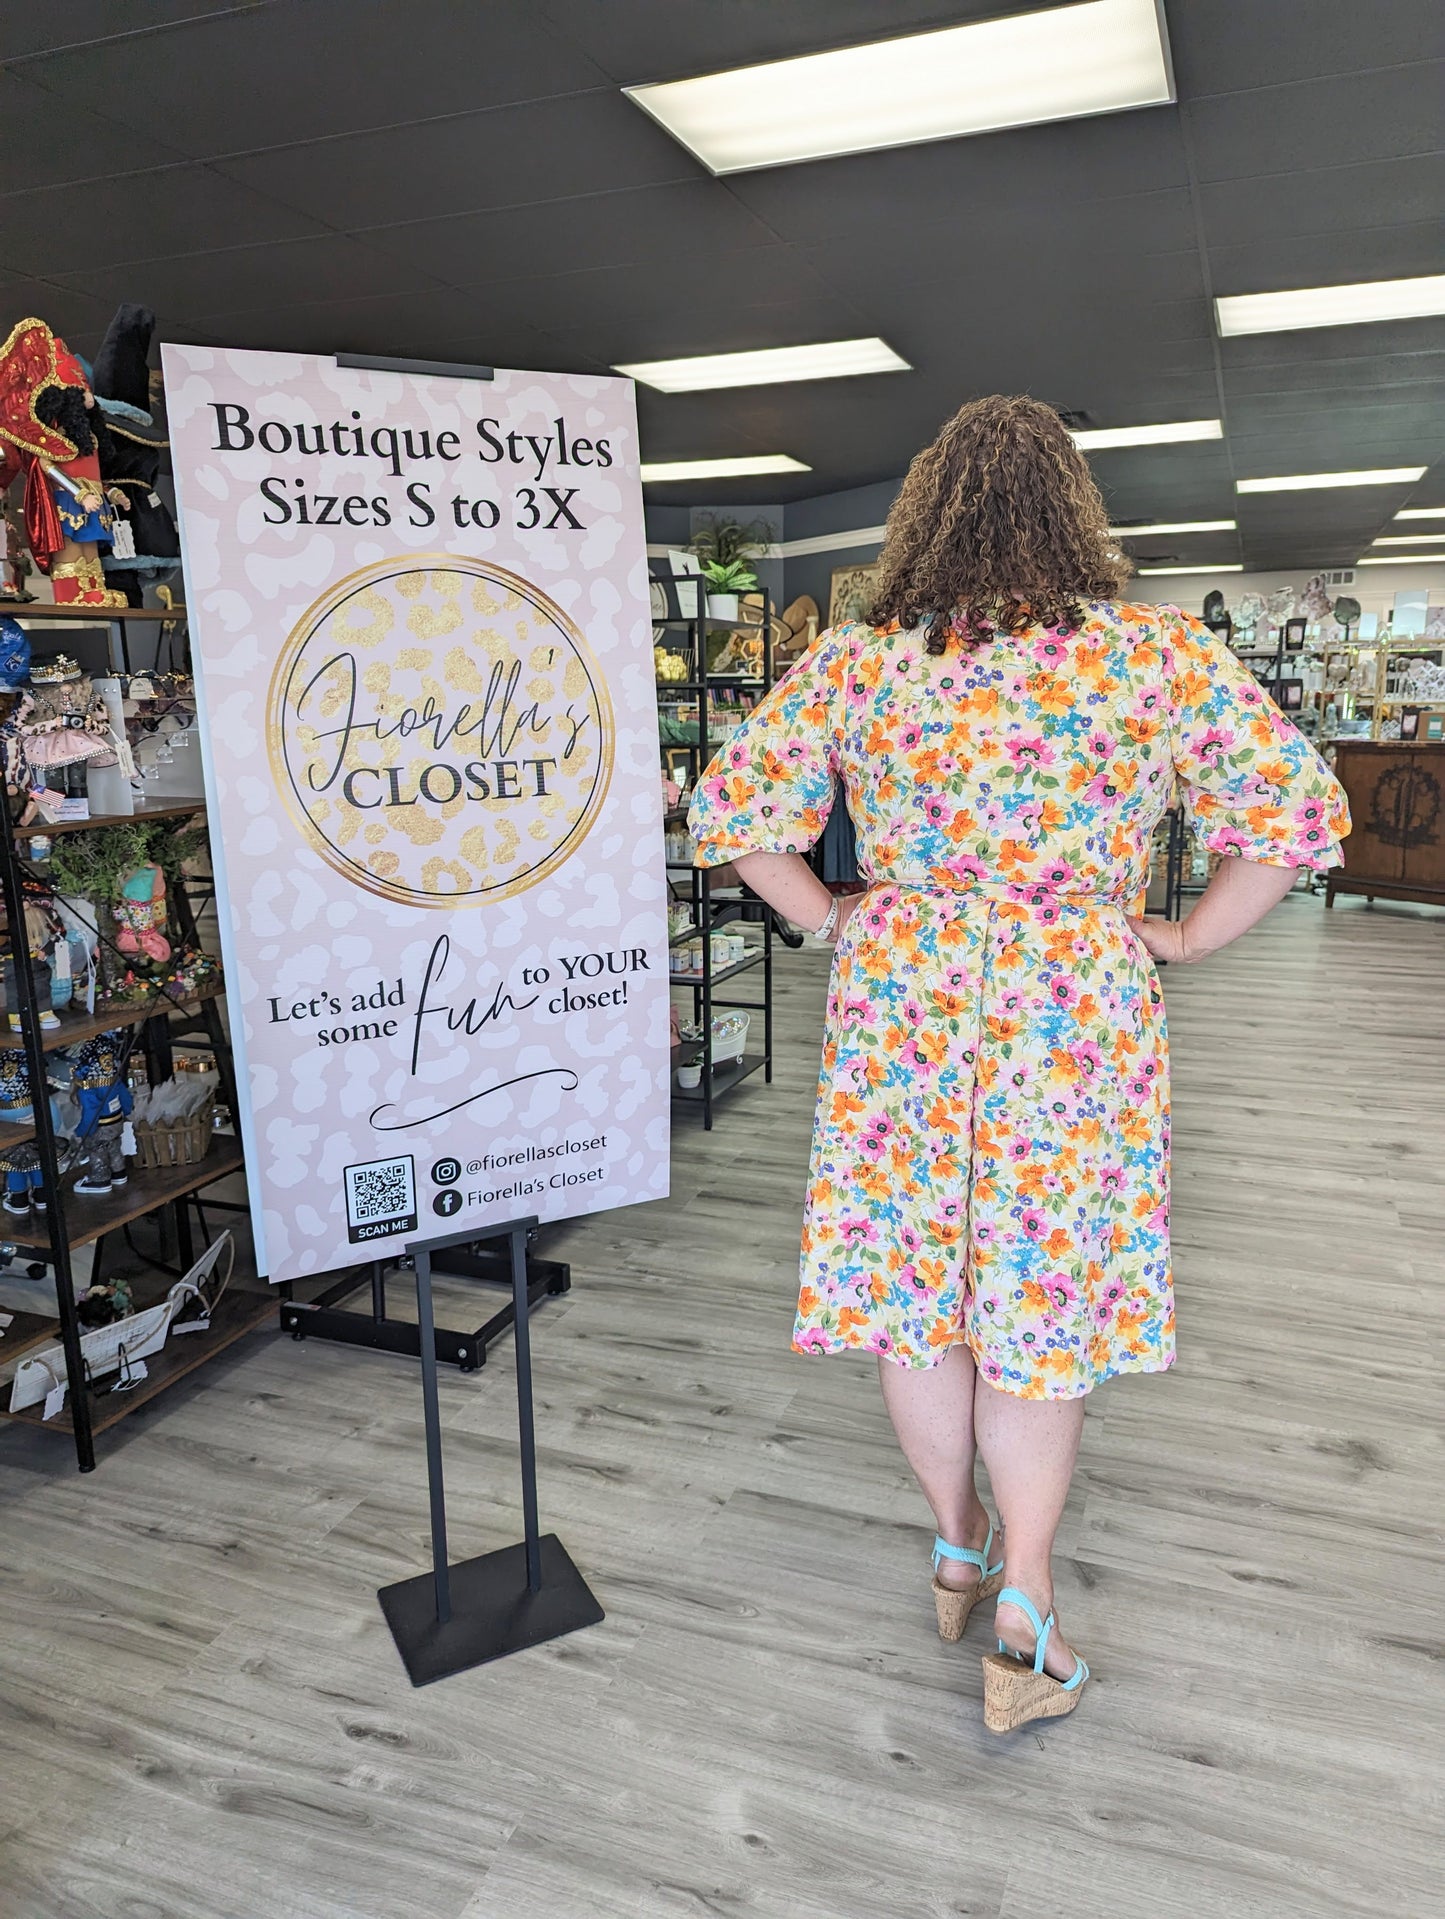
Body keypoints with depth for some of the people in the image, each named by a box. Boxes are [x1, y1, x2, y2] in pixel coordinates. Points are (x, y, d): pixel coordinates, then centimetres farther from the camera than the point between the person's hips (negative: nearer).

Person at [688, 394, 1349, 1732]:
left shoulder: (856, 661, -1)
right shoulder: (1157, 654, -5)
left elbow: (727, 807, 0)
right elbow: (1297, 813, -6)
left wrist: (831, 923, 9)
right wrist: (1185, 941, 3)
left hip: (900, 1003, 2)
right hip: (1076, 1010, -1)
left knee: (911, 1278, 16)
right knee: (1043, 1294, 11)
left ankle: (957, 1549, 36)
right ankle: (1022, 1628, 18)